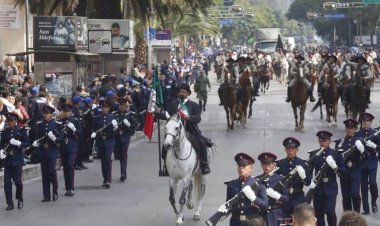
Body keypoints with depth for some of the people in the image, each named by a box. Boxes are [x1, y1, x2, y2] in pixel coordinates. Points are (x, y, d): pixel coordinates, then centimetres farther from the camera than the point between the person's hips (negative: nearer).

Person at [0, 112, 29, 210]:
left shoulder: (21, 131, -2)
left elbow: (27, 143, -4)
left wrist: (18, 143, -20)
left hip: (17, 159, -3)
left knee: (18, 180, -2)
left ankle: (20, 199, 20)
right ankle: (9, 203, 3)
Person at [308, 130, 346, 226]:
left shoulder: (336, 154, 0)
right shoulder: (314, 154, 4)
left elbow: (343, 171, -2)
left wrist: (335, 167, -20)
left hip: (331, 188, -2)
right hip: (318, 188, 2)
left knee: (330, 212, -11)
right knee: (318, 213, 5)